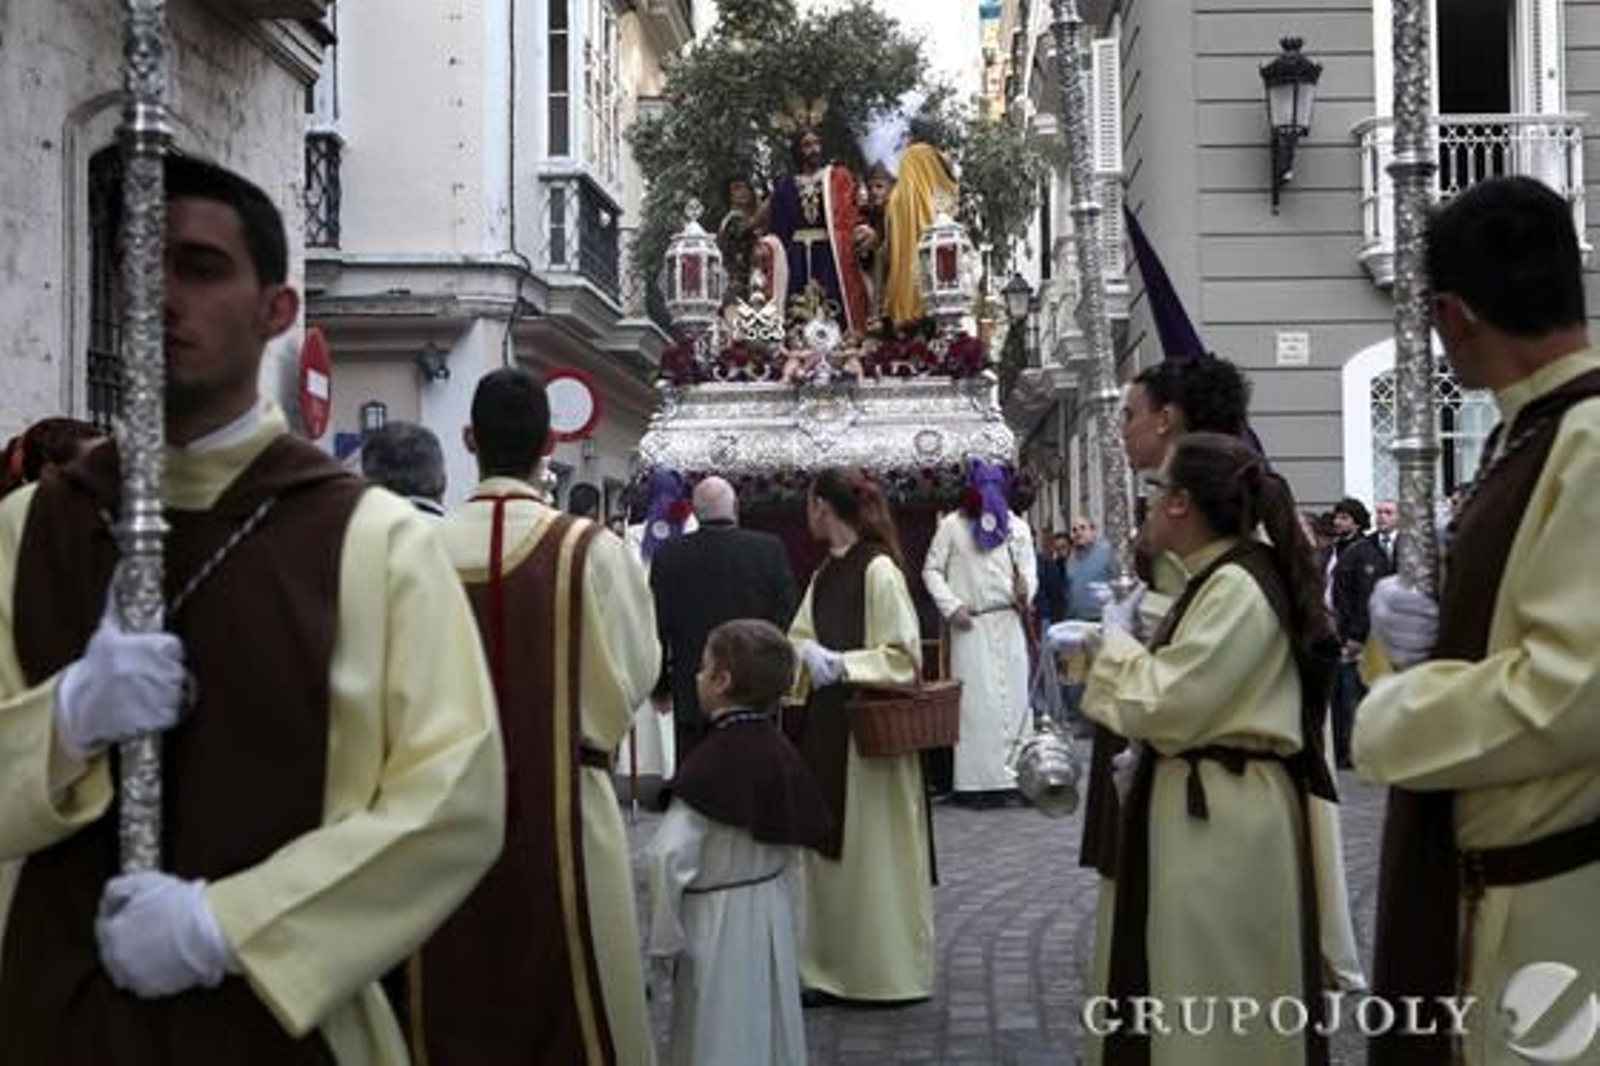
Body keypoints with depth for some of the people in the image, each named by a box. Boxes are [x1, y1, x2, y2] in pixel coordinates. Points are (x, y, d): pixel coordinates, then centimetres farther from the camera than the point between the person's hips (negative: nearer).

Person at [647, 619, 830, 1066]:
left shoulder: (712, 761, -20)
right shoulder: (783, 753, 0)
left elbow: (670, 855, -25)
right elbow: (794, 849, 8)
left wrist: (664, 941, -15)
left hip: (716, 925, -6)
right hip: (774, 919, 6)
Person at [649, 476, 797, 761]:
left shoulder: (668, 555, -4)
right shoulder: (770, 550, -5)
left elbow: (657, 627, 1)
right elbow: (786, 620, -2)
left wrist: (660, 687, 13)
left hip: (691, 697, 0)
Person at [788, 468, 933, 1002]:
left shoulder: (878, 569, -14)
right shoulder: (825, 573, 10)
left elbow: (903, 652, -15)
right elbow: (802, 640, 16)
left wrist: (841, 663, -21)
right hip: (827, 722, 8)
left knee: (872, 852, 2)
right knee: (828, 848, 13)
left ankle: (887, 971, 15)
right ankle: (834, 965, 24)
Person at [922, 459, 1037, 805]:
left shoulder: (1017, 527, 10)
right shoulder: (952, 525, 3)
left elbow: (1029, 572, 6)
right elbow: (931, 570, 4)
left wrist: (1025, 591, -16)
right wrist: (951, 607, -8)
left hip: (1009, 623, 3)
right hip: (971, 626, -3)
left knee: (1014, 697, 3)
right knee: (976, 700, -6)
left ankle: (1015, 776, 9)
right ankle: (977, 780, -5)